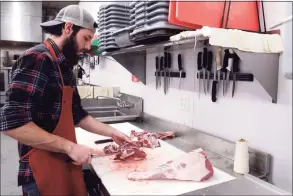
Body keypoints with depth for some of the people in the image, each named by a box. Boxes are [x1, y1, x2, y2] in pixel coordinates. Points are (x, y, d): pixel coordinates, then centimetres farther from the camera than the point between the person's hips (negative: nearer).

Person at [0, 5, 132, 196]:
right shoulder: (37, 59, -18)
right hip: (43, 170, -8)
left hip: (67, 164, 8)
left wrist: (111, 132, 7)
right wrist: (70, 146, -23)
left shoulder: (64, 66, 11)